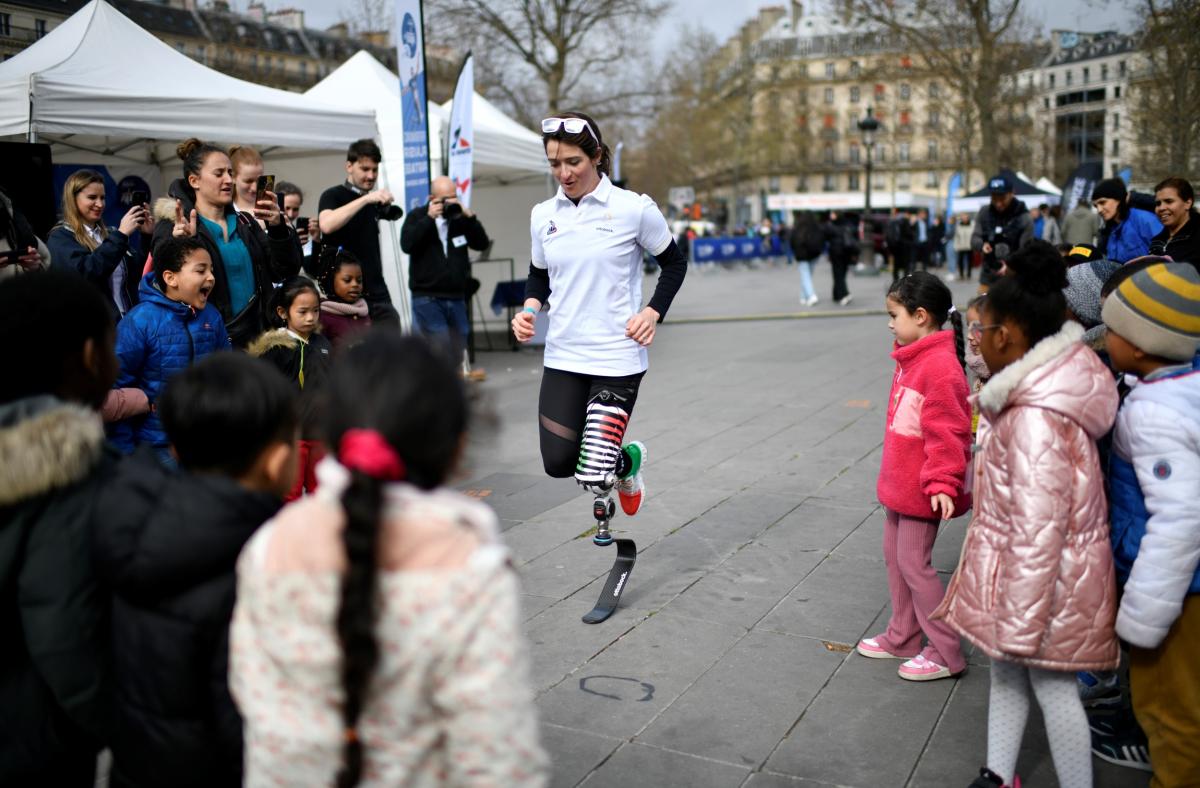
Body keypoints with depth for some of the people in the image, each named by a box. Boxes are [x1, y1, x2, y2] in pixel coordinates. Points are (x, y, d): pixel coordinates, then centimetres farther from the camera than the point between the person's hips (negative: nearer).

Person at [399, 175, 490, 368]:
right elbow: (406, 244, -14)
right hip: (427, 299, -4)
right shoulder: (417, 216, 3)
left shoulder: (460, 217, 12)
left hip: (457, 299, 4)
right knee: (441, 352, -15)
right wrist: (429, 218, -16)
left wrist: (469, 217, -8)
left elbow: (482, 243, 4)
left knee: (456, 355, 6)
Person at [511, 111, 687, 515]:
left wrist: (653, 312, -9)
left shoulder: (634, 209, -7)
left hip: (617, 357, -4)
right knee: (558, 463, 1)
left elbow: (674, 263, 4)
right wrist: (529, 309, -2)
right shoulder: (543, 214, 5)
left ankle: (627, 461, 30)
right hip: (562, 356, 5)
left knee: (594, 476, -8)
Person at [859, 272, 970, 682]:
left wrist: (942, 483, -26)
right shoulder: (911, 359, 8)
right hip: (898, 482, 10)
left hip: (921, 489, -10)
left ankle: (945, 655, 11)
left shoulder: (940, 366, -23)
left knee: (914, 564, -1)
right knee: (894, 556, 18)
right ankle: (902, 638, 32)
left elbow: (948, 432, -25)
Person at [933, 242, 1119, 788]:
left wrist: (1021, 624, -23)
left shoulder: (1036, 418, -30)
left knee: (1051, 686, 7)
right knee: (1005, 667, 22)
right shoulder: (1042, 390, 1)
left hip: (1044, 578, -10)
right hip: (1013, 563, 10)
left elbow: (1037, 532, -29)